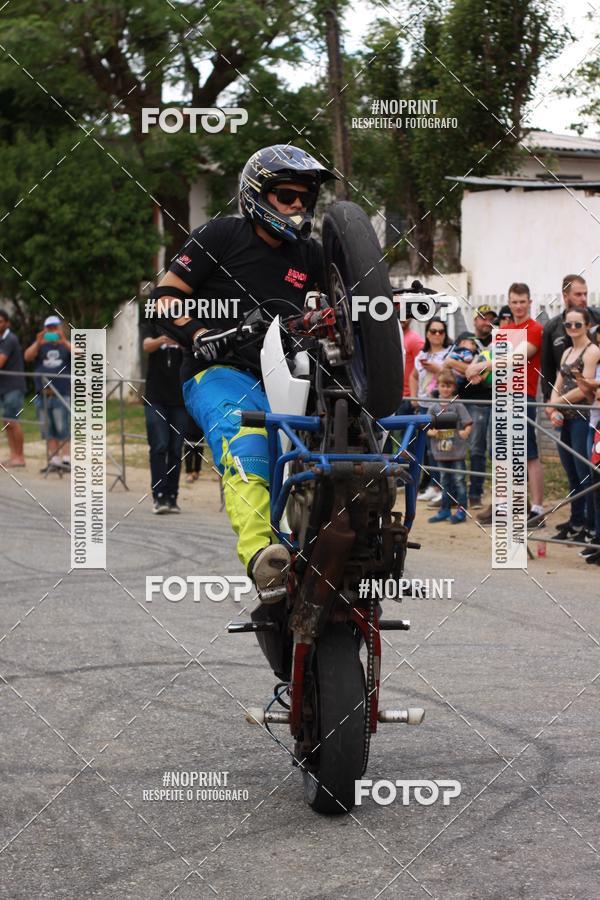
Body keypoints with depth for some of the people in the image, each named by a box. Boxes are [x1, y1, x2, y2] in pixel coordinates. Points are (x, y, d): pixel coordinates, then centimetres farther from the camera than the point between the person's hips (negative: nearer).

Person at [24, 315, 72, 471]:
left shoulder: (66, 345, 8)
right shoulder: (40, 345, 13)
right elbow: (27, 357, -4)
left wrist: (64, 342, -26)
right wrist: (38, 343, -21)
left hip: (62, 394, -3)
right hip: (42, 395, 3)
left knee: (63, 429, -7)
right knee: (48, 430, 2)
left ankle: (66, 458, -7)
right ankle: (53, 460, 5)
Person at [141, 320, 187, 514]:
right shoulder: (150, 326, 5)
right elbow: (147, 345, -17)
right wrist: (163, 339, -39)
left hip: (180, 399, 1)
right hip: (155, 398, -1)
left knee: (175, 450, 2)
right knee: (159, 447, -10)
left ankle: (172, 496, 9)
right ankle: (159, 496, -10)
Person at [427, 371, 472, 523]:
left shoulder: (457, 406, -4)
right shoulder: (434, 408, 7)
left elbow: (468, 423, -6)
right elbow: (428, 427, 10)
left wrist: (465, 432, -25)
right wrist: (431, 432, -12)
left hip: (457, 451, -4)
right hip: (441, 452, 4)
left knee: (459, 480, -2)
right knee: (445, 481, 14)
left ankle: (461, 510, 3)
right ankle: (444, 510, 21)